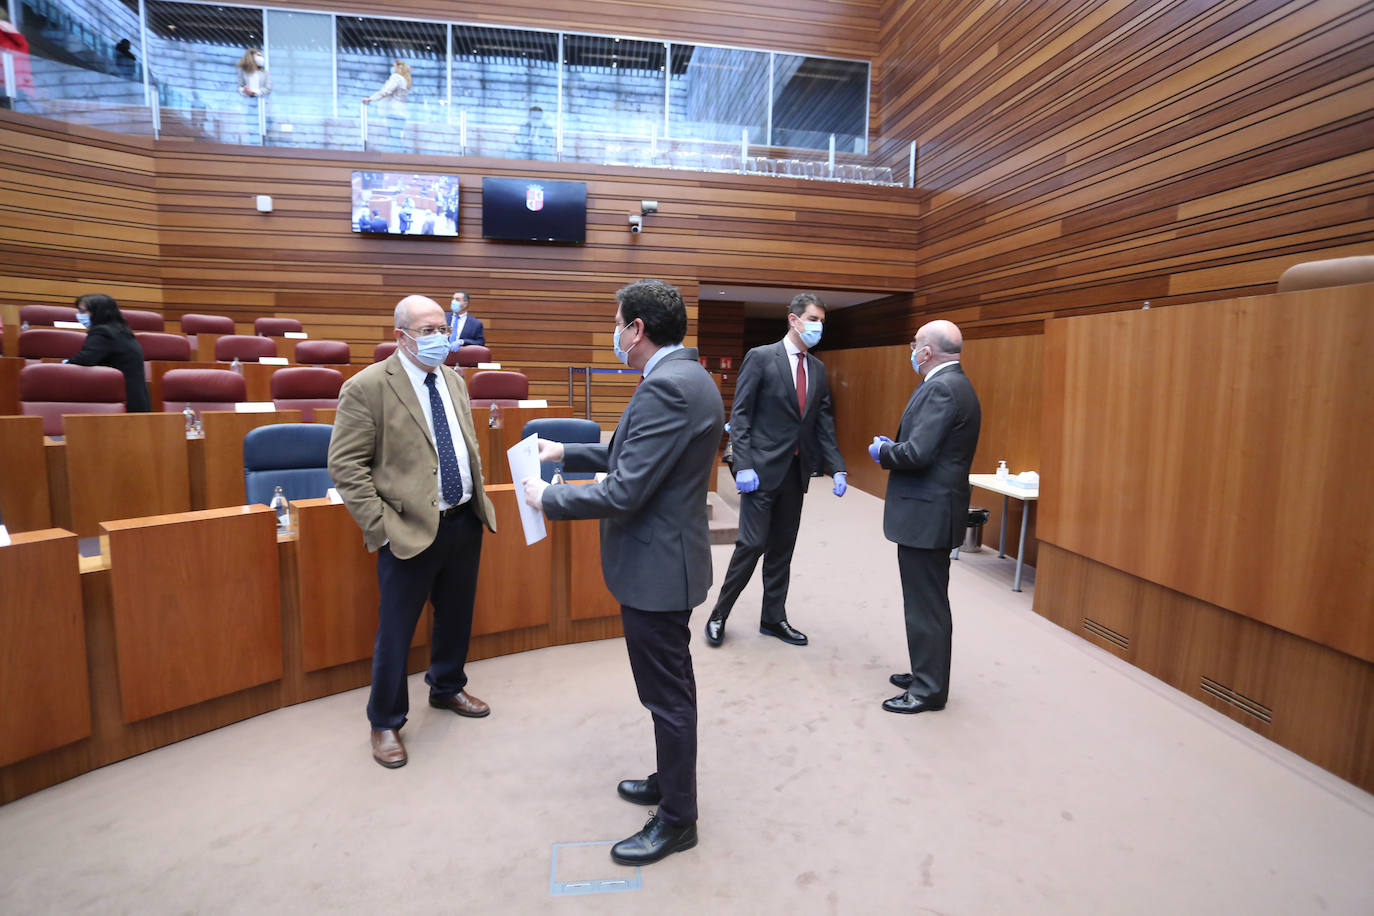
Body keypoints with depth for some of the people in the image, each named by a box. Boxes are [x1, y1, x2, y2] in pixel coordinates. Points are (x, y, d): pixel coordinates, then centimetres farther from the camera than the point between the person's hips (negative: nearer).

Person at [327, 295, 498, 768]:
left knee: (456, 616, 21)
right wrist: (380, 525, -16)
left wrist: (479, 498, 10)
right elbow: (345, 465, -12)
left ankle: (447, 689, 45)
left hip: (465, 521, 6)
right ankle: (385, 723, 29)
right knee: (396, 632, 7)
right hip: (411, 530, -6)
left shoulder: (454, 380, 9)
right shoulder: (366, 387, -12)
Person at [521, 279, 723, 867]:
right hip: (665, 557, 10)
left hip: (657, 564, -10)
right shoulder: (684, 376, 8)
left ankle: (676, 820, 28)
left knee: (667, 694, 7)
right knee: (670, 686, 24)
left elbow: (624, 492, -26)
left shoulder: (667, 386, -25)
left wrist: (547, 497, -12)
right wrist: (567, 453, 17)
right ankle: (671, 780, 45)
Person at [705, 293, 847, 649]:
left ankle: (773, 618, 26)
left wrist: (837, 468, 2)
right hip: (763, 468, -6)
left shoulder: (818, 369, 12)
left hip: (796, 471, 6)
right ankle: (719, 615, 14)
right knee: (752, 544, -5)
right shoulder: (760, 357, -6)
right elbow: (740, 415, -10)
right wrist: (743, 465, -18)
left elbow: (824, 422, 12)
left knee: (782, 549, 12)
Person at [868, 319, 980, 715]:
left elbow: (917, 453, -26)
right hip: (933, 509, 11)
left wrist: (882, 452, -8)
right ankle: (926, 675, 33)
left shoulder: (941, 388, -19)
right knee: (927, 602, 19)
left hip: (926, 514, -11)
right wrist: (894, 448, 11)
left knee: (926, 605, 1)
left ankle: (929, 690, 14)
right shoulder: (955, 384, 14)